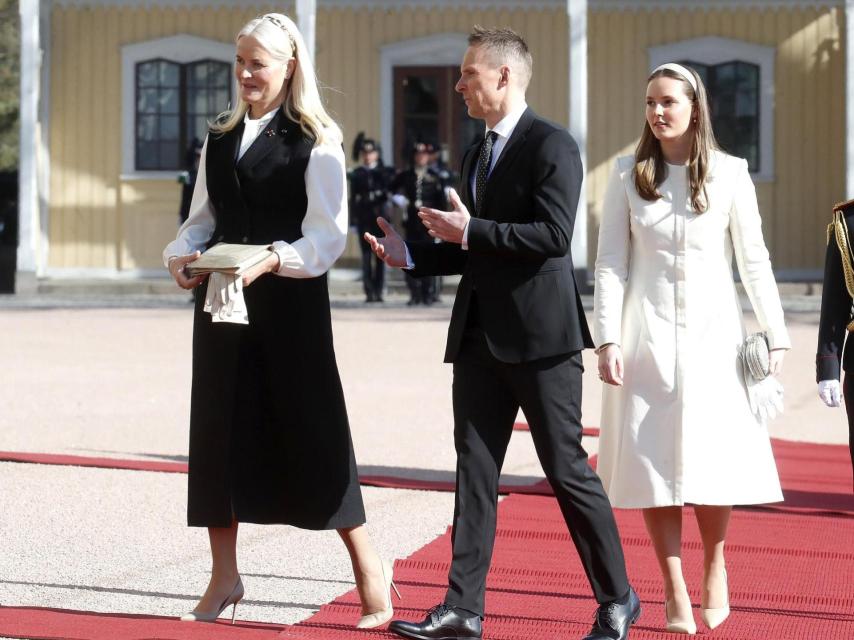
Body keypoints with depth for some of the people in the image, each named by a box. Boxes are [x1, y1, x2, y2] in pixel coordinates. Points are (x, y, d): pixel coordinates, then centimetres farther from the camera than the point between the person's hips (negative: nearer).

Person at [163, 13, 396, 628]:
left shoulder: (315, 141, -4)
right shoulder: (220, 138, 12)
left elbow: (328, 232, -11)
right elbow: (202, 219, 14)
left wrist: (271, 261, -25)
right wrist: (183, 255, -7)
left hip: (289, 301, -5)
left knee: (311, 430, -2)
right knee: (219, 431, 5)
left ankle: (369, 568, 11)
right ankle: (225, 577, 15)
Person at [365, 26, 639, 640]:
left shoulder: (552, 145, -9)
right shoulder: (479, 154, 18)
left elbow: (554, 235, -20)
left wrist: (471, 232, -20)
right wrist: (411, 254, 10)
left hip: (540, 336, -8)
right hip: (481, 335, 8)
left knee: (568, 471, -2)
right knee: (475, 469, 5)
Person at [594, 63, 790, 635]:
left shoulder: (729, 174, 1)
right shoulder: (629, 176, 3)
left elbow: (754, 260, 4)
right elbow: (611, 263, 1)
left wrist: (776, 335, 0)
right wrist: (608, 340, -8)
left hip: (713, 334, 0)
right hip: (648, 337, 1)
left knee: (714, 462, -4)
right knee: (653, 464, -2)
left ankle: (715, 568, 23)